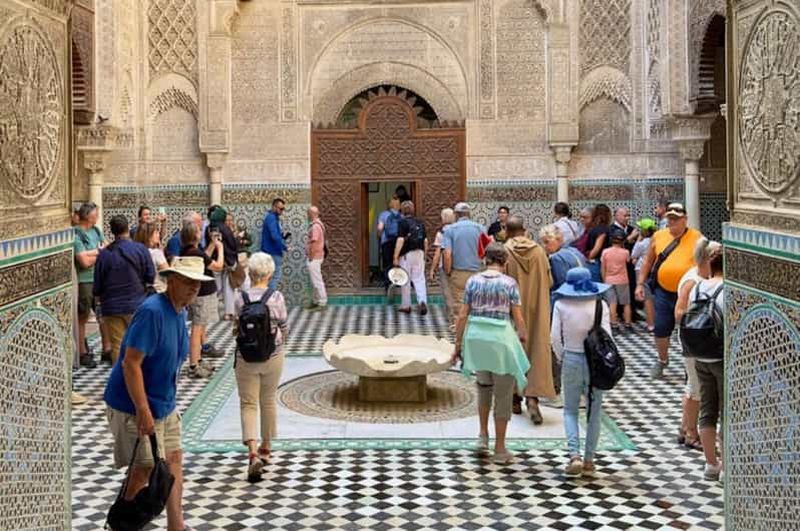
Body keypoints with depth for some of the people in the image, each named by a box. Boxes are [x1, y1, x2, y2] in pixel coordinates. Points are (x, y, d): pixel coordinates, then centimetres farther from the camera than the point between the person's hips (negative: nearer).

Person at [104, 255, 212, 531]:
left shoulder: (180, 311, 5)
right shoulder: (152, 311, -24)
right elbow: (131, 363, -27)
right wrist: (143, 410, -26)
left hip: (164, 404, 9)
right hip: (135, 406, -9)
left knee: (174, 459, 10)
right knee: (147, 466, -1)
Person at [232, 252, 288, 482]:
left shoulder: (241, 299, -9)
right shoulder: (277, 298, -9)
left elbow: (237, 330, 0)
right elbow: (284, 329, 0)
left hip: (246, 358, -1)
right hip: (273, 357, 1)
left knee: (248, 404, 3)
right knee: (268, 401, 18)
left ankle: (253, 453, -14)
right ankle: (265, 448, 32)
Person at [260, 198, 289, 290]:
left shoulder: (275, 218, 16)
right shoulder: (271, 218, -16)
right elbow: (274, 236, -27)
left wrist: (283, 236, 5)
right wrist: (285, 247, -21)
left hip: (274, 252, 10)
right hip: (273, 252, -10)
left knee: (274, 276, 12)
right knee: (275, 276, -8)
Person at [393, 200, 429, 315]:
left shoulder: (403, 222, -9)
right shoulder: (420, 222, 9)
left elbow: (400, 240, -16)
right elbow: (425, 240, 11)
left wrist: (395, 257, -14)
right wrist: (424, 254, 21)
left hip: (406, 254, -5)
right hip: (419, 254, 5)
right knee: (419, 279, 4)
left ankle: (406, 305, 15)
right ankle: (423, 301, -17)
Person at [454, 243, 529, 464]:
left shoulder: (473, 281, 2)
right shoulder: (509, 283, -5)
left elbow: (462, 316, 0)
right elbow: (518, 317, -5)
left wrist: (458, 343, 9)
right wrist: (523, 335, 15)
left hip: (476, 338, 3)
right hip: (501, 338, -3)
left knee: (483, 385, 27)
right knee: (503, 395, 9)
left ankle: (483, 436, 21)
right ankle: (500, 450, 15)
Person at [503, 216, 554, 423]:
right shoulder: (538, 250, -4)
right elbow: (549, 281, 3)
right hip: (536, 310, 1)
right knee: (537, 349, 3)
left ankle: (515, 399, 19)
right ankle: (533, 397, -12)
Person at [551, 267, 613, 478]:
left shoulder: (561, 304, -5)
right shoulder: (600, 305, -6)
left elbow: (555, 337, -8)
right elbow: (606, 336, -9)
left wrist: (561, 357, 7)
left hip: (571, 360, 0)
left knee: (570, 410, 11)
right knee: (594, 411, 12)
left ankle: (575, 455, -7)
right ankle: (589, 460, 14)